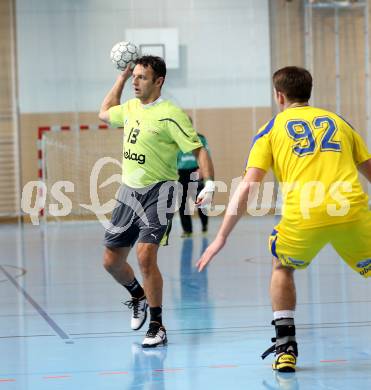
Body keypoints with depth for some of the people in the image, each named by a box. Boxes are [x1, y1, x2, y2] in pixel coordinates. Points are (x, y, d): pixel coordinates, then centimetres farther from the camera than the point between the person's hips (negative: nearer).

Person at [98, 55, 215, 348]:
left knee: (145, 255, -20)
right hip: (129, 192, 7)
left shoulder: (170, 114, -13)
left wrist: (210, 185, -27)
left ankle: (157, 326, -8)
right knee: (112, 261, 9)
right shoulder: (130, 108, 9)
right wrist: (121, 78, 23)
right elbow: (105, 113, 31)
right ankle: (139, 296, 40)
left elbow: (199, 150, -14)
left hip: (157, 192, -7)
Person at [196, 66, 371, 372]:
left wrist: (221, 238, 8)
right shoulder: (338, 121, 24)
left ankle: (285, 348, 19)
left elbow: (247, 187, 7)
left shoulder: (272, 129, 16)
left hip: (303, 217, -1)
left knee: (282, 268, 28)